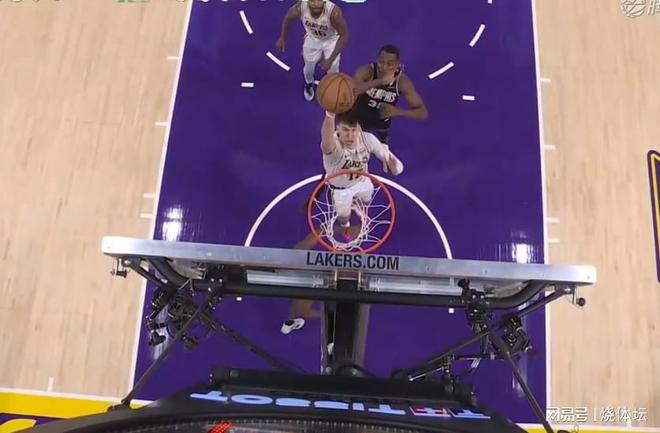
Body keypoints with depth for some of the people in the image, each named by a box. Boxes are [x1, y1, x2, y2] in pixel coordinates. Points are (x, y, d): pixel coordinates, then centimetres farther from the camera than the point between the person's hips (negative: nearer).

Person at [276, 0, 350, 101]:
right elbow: (288, 18, -11)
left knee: (333, 70, 10)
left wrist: (331, 59, -36)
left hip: (331, 40, -2)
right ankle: (309, 84, 54)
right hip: (312, 39, 2)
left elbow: (344, 35, -31)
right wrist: (283, 38, 2)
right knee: (309, 67, 19)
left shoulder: (334, 12, -42)